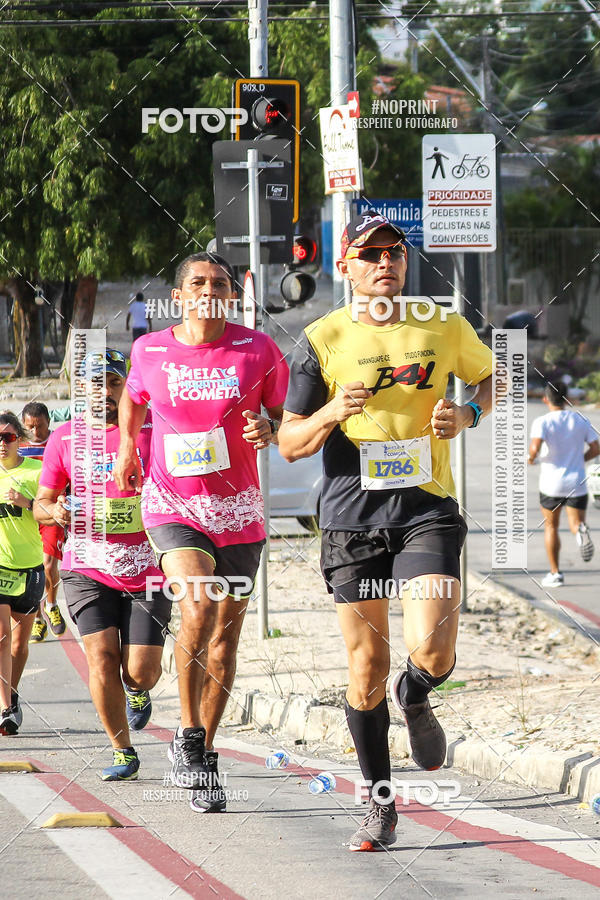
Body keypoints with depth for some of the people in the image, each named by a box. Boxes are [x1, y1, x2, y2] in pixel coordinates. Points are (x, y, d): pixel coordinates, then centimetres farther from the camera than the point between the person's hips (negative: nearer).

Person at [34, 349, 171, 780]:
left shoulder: (153, 431, 2)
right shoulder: (65, 437, 7)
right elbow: (41, 504, 14)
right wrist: (56, 511, -9)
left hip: (146, 569, -1)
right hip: (88, 569, 1)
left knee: (141, 670, -7)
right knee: (102, 657, -12)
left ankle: (138, 691, 32)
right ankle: (123, 752, 4)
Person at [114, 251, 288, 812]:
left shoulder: (257, 351, -3)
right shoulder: (150, 351, 0)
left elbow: (288, 416, 6)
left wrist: (268, 430, -14)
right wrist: (127, 447, 18)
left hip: (237, 512, 2)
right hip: (171, 506, -2)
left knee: (224, 642, 7)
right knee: (199, 603, -27)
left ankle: (204, 754, 25)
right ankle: (187, 735, -13)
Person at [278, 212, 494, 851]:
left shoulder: (443, 327, 4)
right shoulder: (323, 340, -1)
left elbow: (488, 376, 23)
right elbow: (290, 443, 1)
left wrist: (466, 414, 1)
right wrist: (331, 413, -19)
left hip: (427, 511, 0)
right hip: (352, 517, 0)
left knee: (432, 653, -17)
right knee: (367, 668, 2)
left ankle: (414, 700, 21)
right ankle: (380, 805, 17)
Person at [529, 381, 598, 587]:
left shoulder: (542, 422, -9)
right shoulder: (581, 420, 2)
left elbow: (534, 448, -23)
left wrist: (531, 458, 0)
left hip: (551, 484, -2)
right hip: (577, 484, 2)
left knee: (551, 526, 16)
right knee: (575, 525, 4)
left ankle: (555, 574, 18)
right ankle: (581, 531, -35)